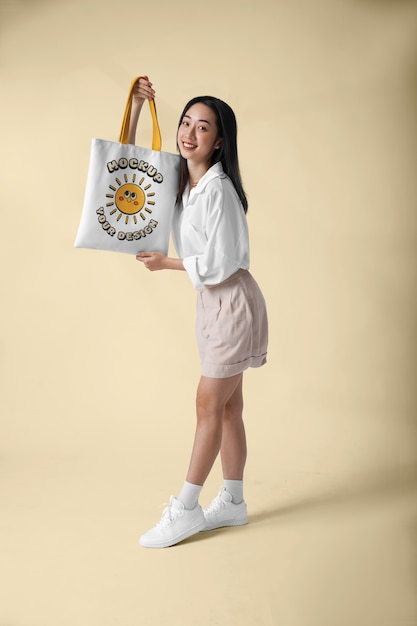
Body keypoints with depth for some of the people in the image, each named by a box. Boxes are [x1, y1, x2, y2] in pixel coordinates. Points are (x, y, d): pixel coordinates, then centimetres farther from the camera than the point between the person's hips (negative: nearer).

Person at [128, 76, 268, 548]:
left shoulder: (218, 189, -19)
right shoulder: (179, 182, 7)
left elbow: (218, 263, -20)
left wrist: (164, 263, -7)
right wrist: (136, 108, 7)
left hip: (233, 302, -8)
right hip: (212, 303, 8)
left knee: (209, 407, -1)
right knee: (227, 407, 13)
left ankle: (186, 508, 10)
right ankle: (232, 502, 24)